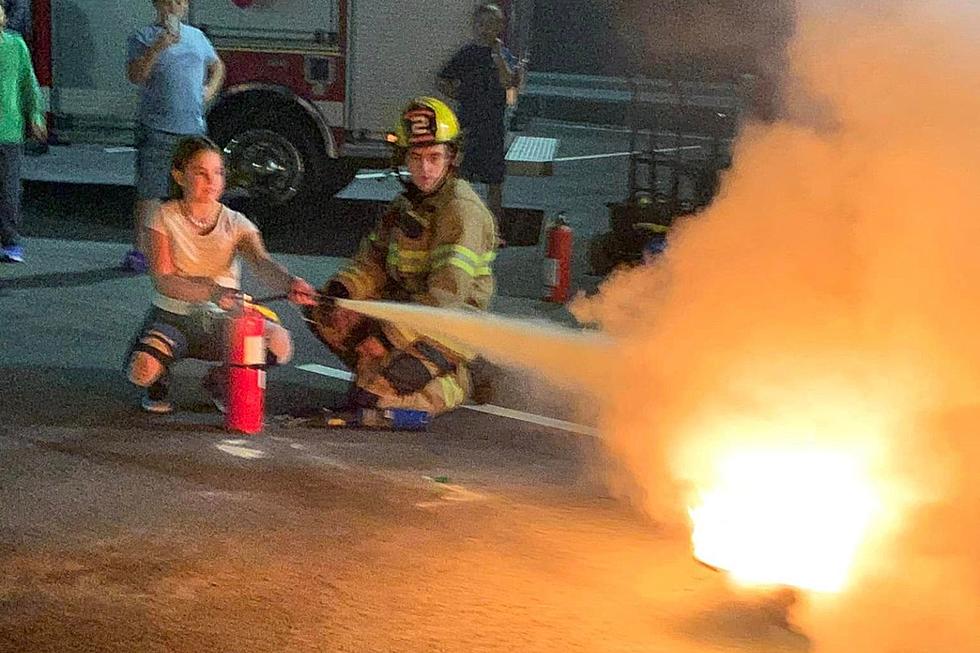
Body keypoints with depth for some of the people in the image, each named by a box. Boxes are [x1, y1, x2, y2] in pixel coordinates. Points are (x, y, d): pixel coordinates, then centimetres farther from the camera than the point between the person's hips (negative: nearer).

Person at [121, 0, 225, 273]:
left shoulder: (196, 36, 15)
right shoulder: (144, 37, 0)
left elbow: (217, 66, 30)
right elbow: (135, 75, -13)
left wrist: (210, 89, 12)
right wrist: (158, 47, -24)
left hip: (193, 129, 5)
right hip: (157, 130, -5)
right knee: (149, 192, -6)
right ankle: (139, 251, -2)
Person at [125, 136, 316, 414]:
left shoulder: (236, 224, 1)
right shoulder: (165, 218, -4)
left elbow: (262, 263, -19)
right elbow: (163, 281, -15)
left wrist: (289, 283, -44)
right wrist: (212, 292, -34)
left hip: (220, 320, 2)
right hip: (173, 315, -2)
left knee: (278, 342, -27)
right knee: (142, 369, -36)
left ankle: (221, 381, 5)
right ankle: (159, 382, 8)